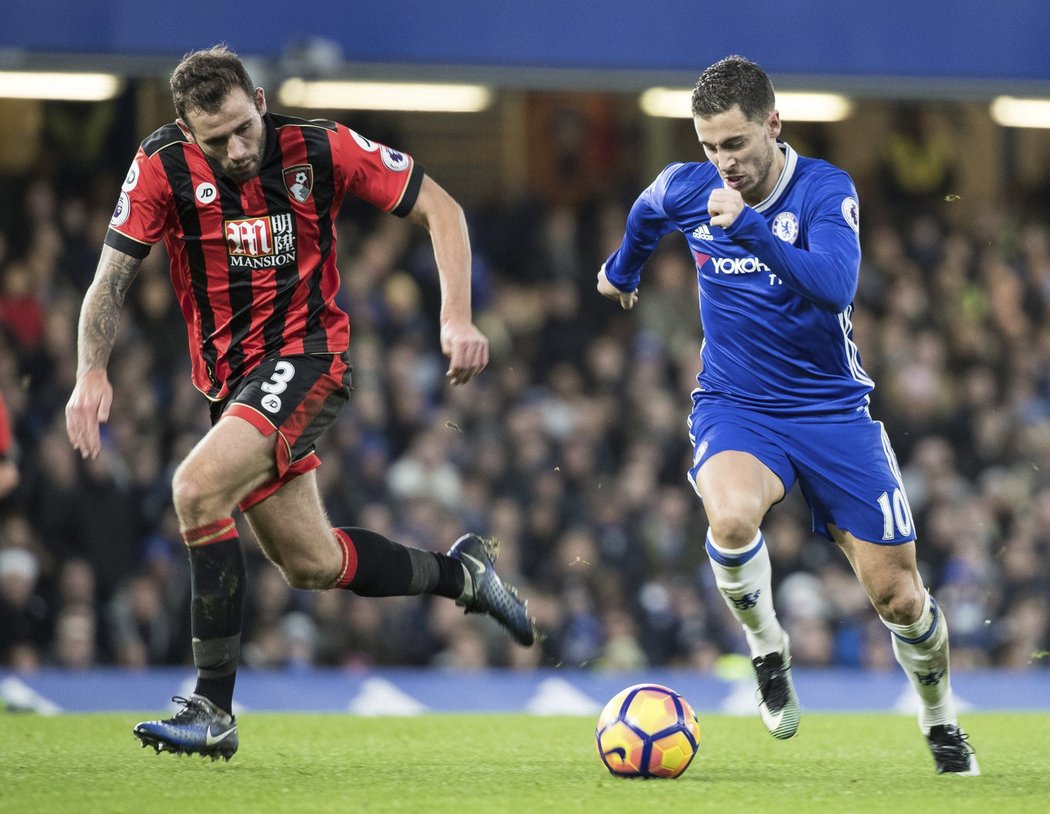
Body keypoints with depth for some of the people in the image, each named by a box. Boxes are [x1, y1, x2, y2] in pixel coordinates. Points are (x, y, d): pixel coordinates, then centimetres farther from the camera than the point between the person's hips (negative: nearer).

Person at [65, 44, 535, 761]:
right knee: (311, 563, 9)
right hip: (230, 377, 5)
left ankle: (213, 711, -21)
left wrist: (457, 319, -13)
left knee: (197, 488, -26)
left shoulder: (322, 150, -11)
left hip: (307, 358, -5)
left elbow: (440, 209, -3)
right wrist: (92, 372, -20)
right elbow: (112, 279, -4)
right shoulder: (163, 167, -8)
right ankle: (460, 573, 37)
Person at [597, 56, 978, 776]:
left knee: (898, 595, -1)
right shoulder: (684, 189, -4)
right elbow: (645, 218, 22)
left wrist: (749, 228, -41)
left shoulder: (826, 190, -15)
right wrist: (622, 269, 40)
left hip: (833, 410, -1)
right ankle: (768, 650, -6)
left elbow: (835, 284, -33)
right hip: (735, 411, 1)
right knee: (732, 516, -35)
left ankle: (941, 722, 28)